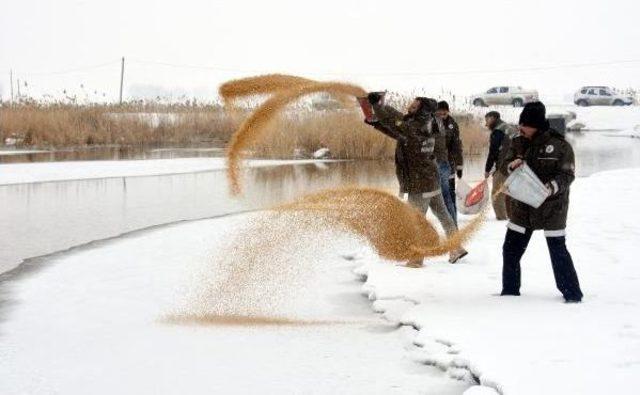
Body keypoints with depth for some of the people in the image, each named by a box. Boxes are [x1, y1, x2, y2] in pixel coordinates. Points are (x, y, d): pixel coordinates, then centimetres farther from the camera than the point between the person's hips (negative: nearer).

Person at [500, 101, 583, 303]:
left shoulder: (560, 146, -13)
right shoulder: (519, 143, 2)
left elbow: (567, 175, -13)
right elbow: (505, 164, 7)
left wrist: (551, 187, -30)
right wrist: (512, 165, -16)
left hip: (552, 208, -5)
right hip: (522, 207, 5)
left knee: (558, 252, -1)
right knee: (511, 249, 9)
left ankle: (572, 293, 13)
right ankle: (510, 290, 25)